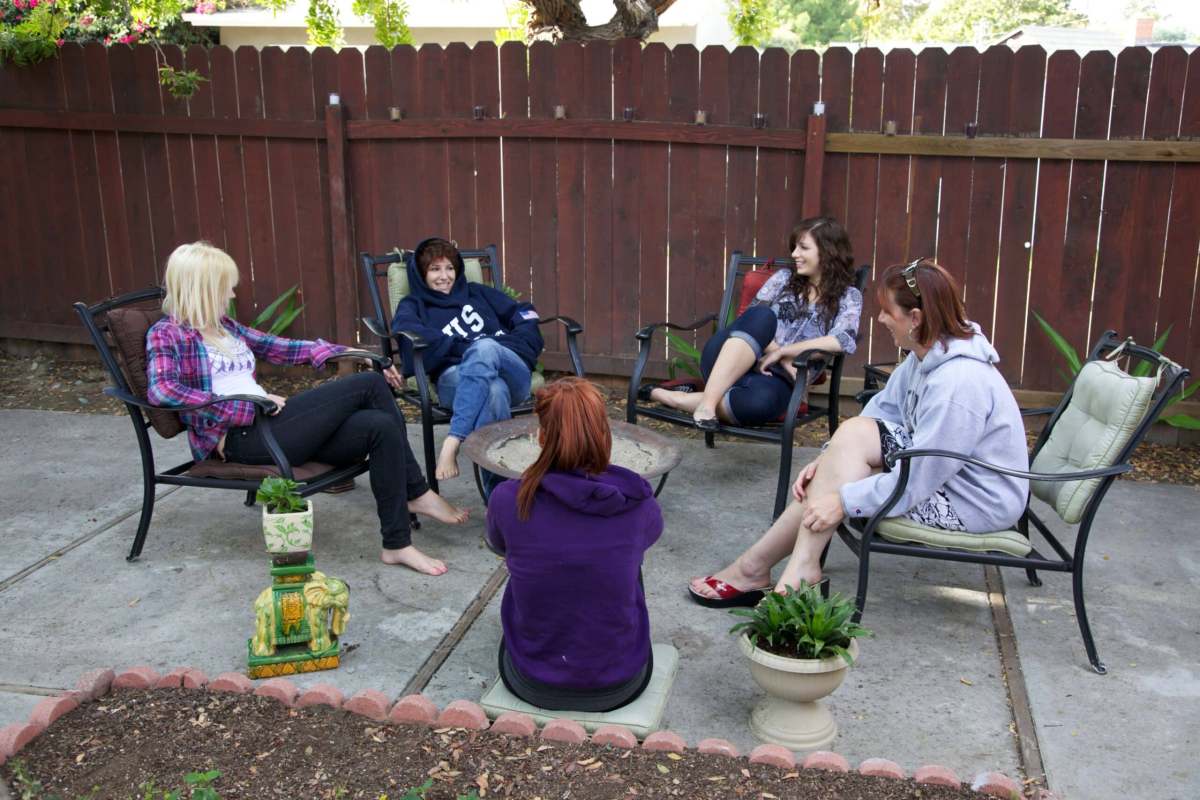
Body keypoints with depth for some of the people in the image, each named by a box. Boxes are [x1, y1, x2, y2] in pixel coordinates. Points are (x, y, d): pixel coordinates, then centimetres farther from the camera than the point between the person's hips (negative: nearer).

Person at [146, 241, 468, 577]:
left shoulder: (224, 326, 24)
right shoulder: (167, 334, 0)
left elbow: (281, 347, 25)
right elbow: (161, 390, -18)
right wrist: (251, 405, -19)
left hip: (268, 425, 8)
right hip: (239, 438, -8)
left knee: (380, 426, -17)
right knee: (369, 385, -16)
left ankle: (398, 545, -13)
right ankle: (417, 493, -5)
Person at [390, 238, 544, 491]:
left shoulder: (477, 292, 31)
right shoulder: (414, 305, 23)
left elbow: (526, 316, 21)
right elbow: (405, 330, -2)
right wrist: (465, 347, -9)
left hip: (512, 375, 2)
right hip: (455, 378, -2)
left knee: (485, 347, -36)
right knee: (493, 390, -40)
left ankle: (452, 444, -44)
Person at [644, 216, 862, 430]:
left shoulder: (848, 297, 7)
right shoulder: (785, 278, 14)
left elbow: (843, 341, -11)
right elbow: (753, 317, 2)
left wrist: (782, 352, -15)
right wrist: (784, 360, -11)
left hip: (773, 378, -2)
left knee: (763, 400, -41)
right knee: (762, 315, -32)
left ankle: (675, 398, -22)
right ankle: (707, 402, -35)